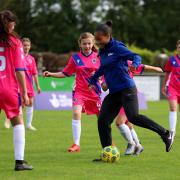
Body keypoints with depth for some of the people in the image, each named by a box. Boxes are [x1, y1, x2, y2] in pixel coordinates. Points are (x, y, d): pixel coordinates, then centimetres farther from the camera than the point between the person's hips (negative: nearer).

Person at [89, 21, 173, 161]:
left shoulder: (117, 48, -8)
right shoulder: (103, 52, 15)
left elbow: (136, 56, -18)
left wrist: (134, 64, -39)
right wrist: (93, 80, 30)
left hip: (126, 90, -8)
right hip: (113, 93, 8)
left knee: (133, 117, -22)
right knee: (103, 120, -1)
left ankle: (165, 134, -11)